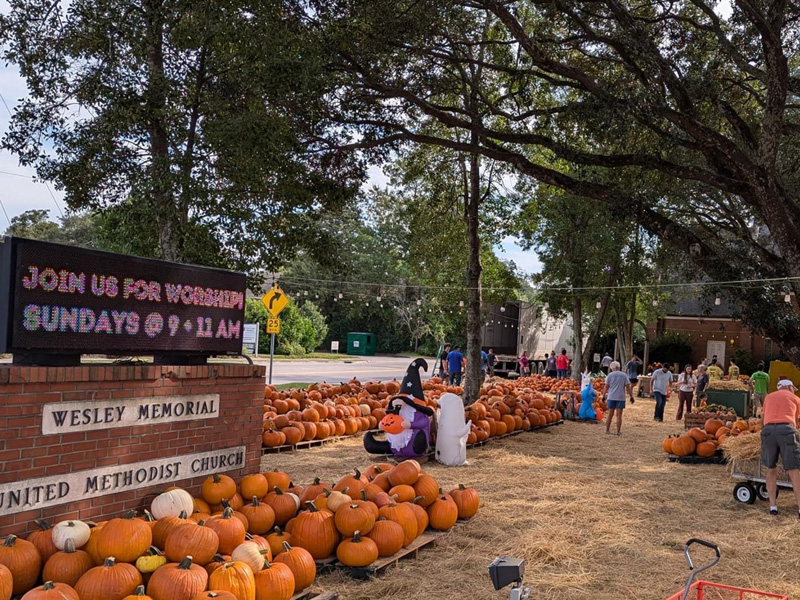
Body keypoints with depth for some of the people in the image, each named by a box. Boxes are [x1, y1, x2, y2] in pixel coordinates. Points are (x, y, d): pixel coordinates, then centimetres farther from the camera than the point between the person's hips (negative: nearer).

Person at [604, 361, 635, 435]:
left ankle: (607, 430, 13)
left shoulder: (610, 375, 2)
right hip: (620, 398, -1)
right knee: (619, 415, 2)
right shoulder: (624, 375, 2)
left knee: (610, 414, 9)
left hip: (611, 397, 1)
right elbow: (628, 387, -1)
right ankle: (618, 431, 2)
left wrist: (604, 396, 9)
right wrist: (631, 396, 5)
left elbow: (606, 387, 1)